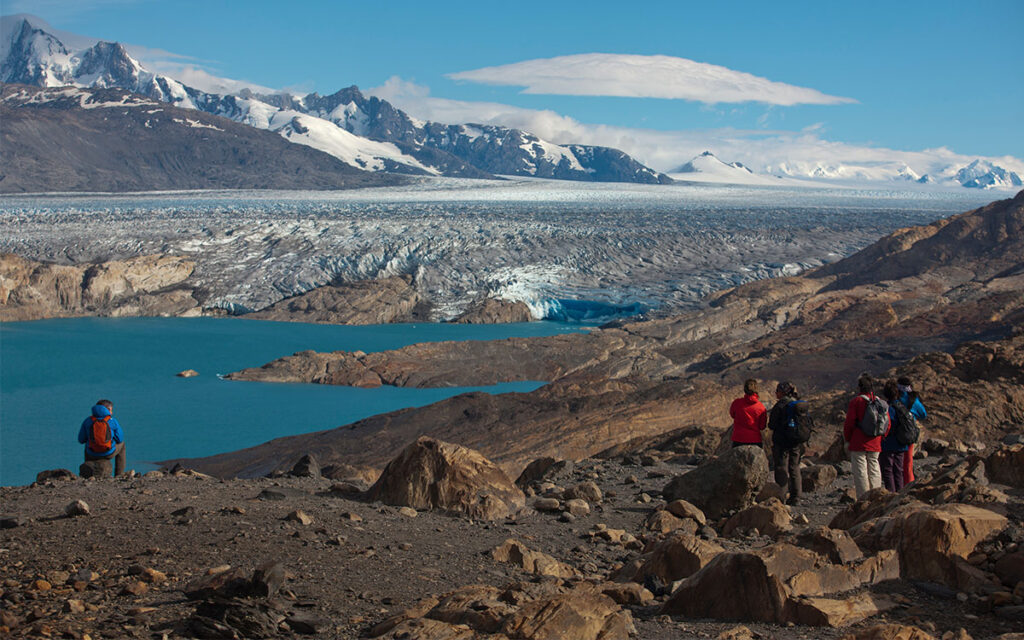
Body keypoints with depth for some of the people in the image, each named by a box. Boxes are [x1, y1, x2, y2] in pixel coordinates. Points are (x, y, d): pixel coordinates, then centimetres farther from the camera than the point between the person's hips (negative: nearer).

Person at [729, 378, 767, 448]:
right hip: (755, 440, 1)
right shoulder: (761, 407, -4)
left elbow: (732, 414, 15)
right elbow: (762, 427, 2)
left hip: (738, 440, 0)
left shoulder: (737, 402, -6)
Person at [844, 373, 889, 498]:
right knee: (874, 470, 11)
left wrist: (847, 440, 2)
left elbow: (849, 423, -10)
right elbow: (888, 423, 10)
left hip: (858, 444, -5)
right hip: (875, 445, 5)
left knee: (860, 471, -2)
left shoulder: (856, 401, -8)